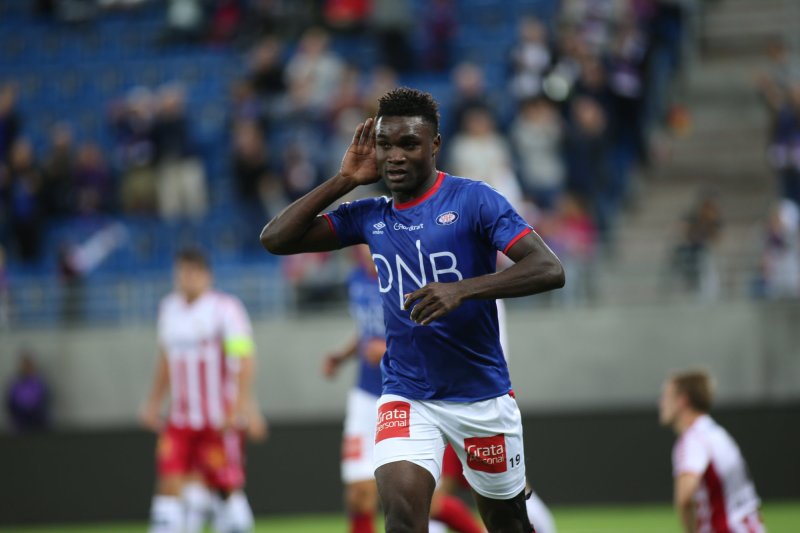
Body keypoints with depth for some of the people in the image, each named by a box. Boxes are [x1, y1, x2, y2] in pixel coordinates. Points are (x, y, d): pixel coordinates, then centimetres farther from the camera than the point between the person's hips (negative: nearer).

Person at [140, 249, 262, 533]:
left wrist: (242, 404, -26)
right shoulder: (169, 307, 12)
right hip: (181, 419, 5)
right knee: (169, 483, -7)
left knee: (228, 488, 0)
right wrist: (154, 401, 23)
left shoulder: (225, 307, -9)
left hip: (220, 420, -5)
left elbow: (244, 359, -16)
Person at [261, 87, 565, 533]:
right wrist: (344, 180, -2)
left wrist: (462, 289, -32)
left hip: (482, 394, -2)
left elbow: (549, 270, -20)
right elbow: (276, 239, 4)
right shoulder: (370, 216, 5)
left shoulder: (473, 199, -10)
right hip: (407, 397, 2)